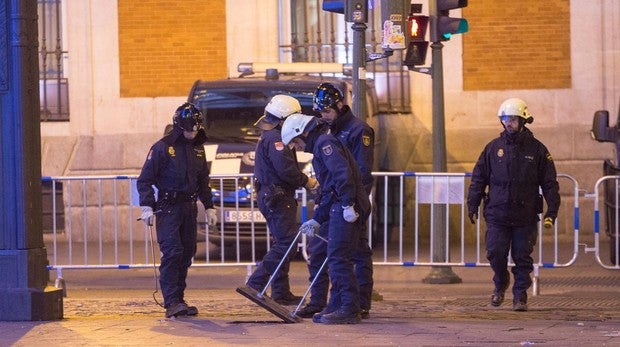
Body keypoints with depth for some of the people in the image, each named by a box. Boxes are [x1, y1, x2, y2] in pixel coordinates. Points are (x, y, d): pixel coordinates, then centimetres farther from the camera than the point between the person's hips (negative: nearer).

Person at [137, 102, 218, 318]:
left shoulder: (198, 149, 13)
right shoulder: (163, 147, -8)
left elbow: (203, 182, 24)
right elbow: (145, 179, -9)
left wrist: (209, 207, 19)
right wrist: (146, 206, -18)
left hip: (189, 208, 7)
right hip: (167, 209, -7)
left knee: (186, 254, 7)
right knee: (172, 253, -15)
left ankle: (178, 301, 14)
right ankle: (171, 303, -17)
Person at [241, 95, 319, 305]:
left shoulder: (269, 137, 21)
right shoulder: (275, 139, -15)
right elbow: (286, 170, -23)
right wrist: (307, 182, -10)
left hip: (272, 198, 11)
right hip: (277, 198, -11)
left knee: (283, 244, 12)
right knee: (286, 243, -14)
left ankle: (282, 294, 13)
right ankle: (255, 284, -16)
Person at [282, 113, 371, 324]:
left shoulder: (324, 143, -5)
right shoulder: (320, 148, 28)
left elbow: (342, 172, -21)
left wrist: (348, 204, -25)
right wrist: (316, 220, 27)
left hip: (347, 210, -11)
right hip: (340, 210, 11)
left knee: (338, 259, -11)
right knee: (336, 259, 14)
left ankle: (349, 310, -12)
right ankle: (336, 307, 20)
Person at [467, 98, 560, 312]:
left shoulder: (537, 150, 2)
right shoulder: (493, 148, 6)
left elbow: (550, 183, 3)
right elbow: (478, 179, 11)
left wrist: (551, 212, -4)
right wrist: (472, 207, 5)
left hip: (526, 216, -1)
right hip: (497, 214, 1)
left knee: (522, 258, 2)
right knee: (495, 252, -6)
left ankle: (520, 296, 13)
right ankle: (501, 283, 21)